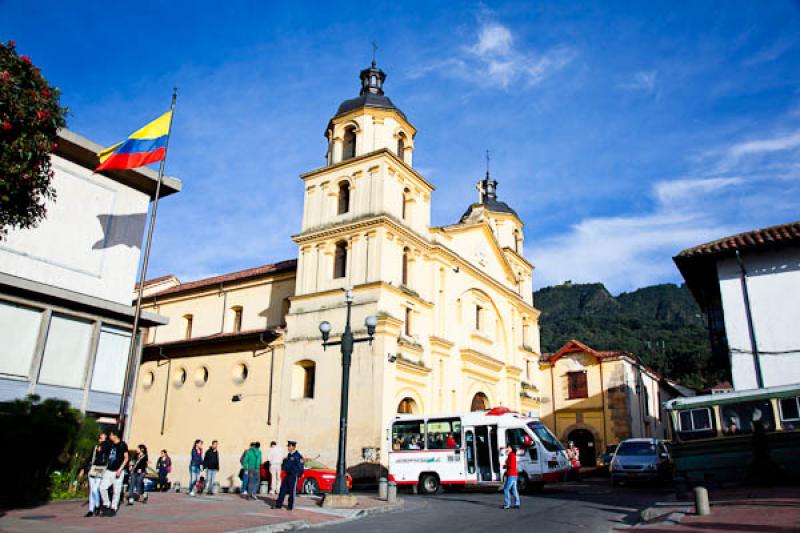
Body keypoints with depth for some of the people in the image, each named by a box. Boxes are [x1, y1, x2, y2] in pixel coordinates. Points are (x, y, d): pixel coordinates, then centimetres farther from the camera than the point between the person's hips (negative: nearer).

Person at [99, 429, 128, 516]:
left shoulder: (122, 444, -7)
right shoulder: (110, 445, 10)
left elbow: (126, 458, -7)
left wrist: (120, 469, -14)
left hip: (117, 471, -6)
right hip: (109, 470, 6)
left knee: (116, 491, -1)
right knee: (102, 487, -2)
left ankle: (113, 509, 9)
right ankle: (106, 505, 14)